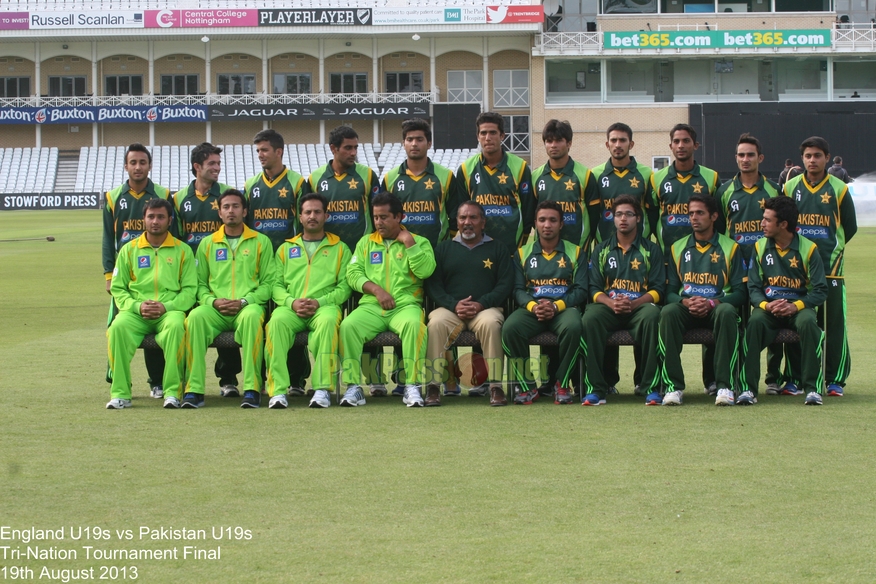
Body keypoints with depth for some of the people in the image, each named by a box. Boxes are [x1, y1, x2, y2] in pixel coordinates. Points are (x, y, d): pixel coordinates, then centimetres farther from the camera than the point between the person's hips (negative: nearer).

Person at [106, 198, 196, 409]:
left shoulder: (182, 250, 13)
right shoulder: (129, 250, 16)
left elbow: (190, 289, 5)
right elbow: (117, 288, 11)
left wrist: (166, 306, -12)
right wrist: (137, 306, -8)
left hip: (170, 311, -1)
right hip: (135, 311, 1)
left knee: (176, 326, -37)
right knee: (118, 327, -32)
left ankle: (172, 391, -33)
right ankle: (120, 393, -28)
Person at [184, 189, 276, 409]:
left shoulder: (261, 242, 13)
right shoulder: (207, 244, 19)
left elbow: (268, 282, 6)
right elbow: (200, 283, 16)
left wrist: (244, 301, -9)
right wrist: (213, 301, -6)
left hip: (248, 306, -2)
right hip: (215, 309, 2)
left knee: (252, 316, -38)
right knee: (195, 316, -32)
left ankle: (252, 388, -38)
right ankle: (194, 389, -34)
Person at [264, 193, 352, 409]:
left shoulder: (339, 249, 19)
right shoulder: (285, 249, 24)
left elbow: (344, 287, 7)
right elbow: (276, 285, 13)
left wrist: (319, 302, -10)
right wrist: (292, 302, -8)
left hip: (324, 306, -1)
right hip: (290, 308, 1)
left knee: (328, 320, -39)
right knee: (277, 321, -35)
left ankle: (323, 388, -39)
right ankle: (278, 390, -38)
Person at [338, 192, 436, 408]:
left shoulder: (418, 242, 12)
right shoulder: (366, 242, 20)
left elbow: (425, 271, -5)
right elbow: (353, 272, 8)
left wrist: (408, 243, -5)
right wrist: (375, 289, -8)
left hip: (405, 305, -2)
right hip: (371, 307, 2)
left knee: (414, 323, -37)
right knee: (348, 325, -28)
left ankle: (412, 386, -31)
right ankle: (353, 386, -23)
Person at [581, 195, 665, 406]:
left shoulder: (651, 249, 13)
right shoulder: (602, 250, 18)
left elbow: (658, 289, 4)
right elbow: (594, 288, 9)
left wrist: (633, 303, -15)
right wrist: (611, 303, -14)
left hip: (640, 305, -1)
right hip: (608, 306, 1)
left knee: (652, 315, -37)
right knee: (590, 318, -34)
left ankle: (652, 387, -33)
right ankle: (596, 388, -32)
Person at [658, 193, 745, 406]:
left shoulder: (730, 248, 9)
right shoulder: (678, 248, 17)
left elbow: (739, 291, 3)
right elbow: (670, 290, 12)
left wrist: (712, 303, -15)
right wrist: (686, 302, -12)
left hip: (716, 307, -2)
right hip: (686, 308, 2)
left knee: (727, 312, -38)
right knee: (668, 312, -33)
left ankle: (724, 385, -38)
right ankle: (673, 385, -34)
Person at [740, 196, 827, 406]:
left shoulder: (808, 249, -3)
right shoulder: (760, 247, 5)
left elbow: (820, 291, -4)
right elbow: (753, 287, 4)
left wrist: (795, 306, -21)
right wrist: (765, 305, -18)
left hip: (799, 306, -1)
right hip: (768, 305, 1)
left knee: (807, 322, -36)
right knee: (755, 322, -33)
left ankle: (812, 388, -28)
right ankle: (748, 388, -31)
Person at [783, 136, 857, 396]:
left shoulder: (839, 189, 4)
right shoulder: (790, 187, 8)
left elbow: (850, 227, 9)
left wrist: (831, 248, 4)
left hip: (830, 267, -1)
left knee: (834, 324, -2)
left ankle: (835, 379, 4)